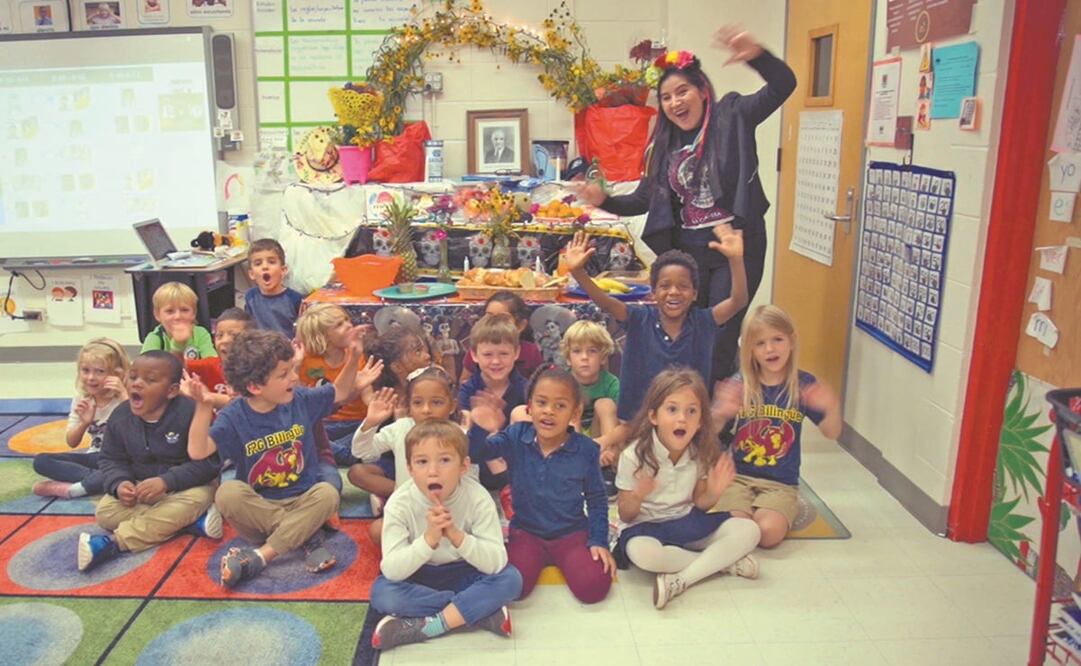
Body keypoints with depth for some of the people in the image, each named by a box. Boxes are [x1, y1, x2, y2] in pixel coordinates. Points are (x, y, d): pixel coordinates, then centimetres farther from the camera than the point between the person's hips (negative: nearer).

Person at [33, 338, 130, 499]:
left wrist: (124, 396, -30)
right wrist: (84, 423, -17)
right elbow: (71, 443, 4)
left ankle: (70, 489, -26)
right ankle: (95, 478, -22)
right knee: (41, 461, -11)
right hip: (96, 456, 5)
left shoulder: (123, 398, -13)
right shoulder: (81, 400, 0)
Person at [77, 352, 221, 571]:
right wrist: (119, 483, -19)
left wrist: (166, 481, -32)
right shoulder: (120, 417, -5)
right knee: (105, 512, -19)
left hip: (186, 486, -5)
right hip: (140, 489, 5)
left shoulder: (190, 413, -23)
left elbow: (208, 462, -23)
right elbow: (111, 460, 3)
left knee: (195, 501, -37)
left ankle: (114, 543, -35)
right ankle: (193, 520, -23)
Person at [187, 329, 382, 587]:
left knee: (327, 493, -30)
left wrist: (353, 358, -4)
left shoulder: (300, 399, -4)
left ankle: (260, 555, -27)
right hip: (258, 507, -2)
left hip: (301, 502, 2)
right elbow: (198, 451, -27)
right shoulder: (234, 417, -13)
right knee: (227, 493, -31)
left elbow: (340, 393, 12)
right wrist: (203, 407, -40)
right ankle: (306, 535, -22)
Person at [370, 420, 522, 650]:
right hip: (418, 578, 1)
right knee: (382, 592, -30)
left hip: (464, 574, 0)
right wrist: (429, 538, -43)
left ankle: (426, 627, -25)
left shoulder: (477, 498, -21)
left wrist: (456, 535, -41)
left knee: (510, 579, -26)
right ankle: (482, 611, -23)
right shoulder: (400, 503, -21)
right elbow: (391, 570, -27)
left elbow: (496, 563, -27)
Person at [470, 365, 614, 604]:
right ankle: (542, 561, 10)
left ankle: (563, 562, 10)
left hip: (572, 534, 0)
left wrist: (598, 541, -7)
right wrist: (480, 430, -36)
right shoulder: (515, 437, -8)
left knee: (593, 588, -21)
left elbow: (597, 500, 2)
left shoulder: (586, 449, -9)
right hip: (526, 533, 1)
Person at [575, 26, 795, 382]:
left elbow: (783, 85, -16)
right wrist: (605, 201, -2)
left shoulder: (732, 116, -4)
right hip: (687, 247, 5)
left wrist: (756, 54, -35)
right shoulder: (665, 144, 10)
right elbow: (645, 199, 15)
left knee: (721, 338, -2)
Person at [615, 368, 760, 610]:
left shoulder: (700, 453, -4)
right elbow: (626, 516, -11)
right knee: (640, 552, -39)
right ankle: (723, 560, -19)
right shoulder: (634, 456, -17)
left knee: (748, 530, -14)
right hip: (646, 526, -4)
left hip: (687, 522, 4)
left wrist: (713, 493, -17)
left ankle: (680, 580, -24)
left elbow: (699, 505, 6)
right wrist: (636, 497, -34)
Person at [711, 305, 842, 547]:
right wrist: (719, 415, -28)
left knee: (768, 532, -26)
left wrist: (833, 408, -23)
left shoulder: (803, 384, -3)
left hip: (781, 483, 0)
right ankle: (751, 509, 11)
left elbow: (832, 433, 0)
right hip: (738, 476, 0)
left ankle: (787, 513, 9)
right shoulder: (739, 384, -5)